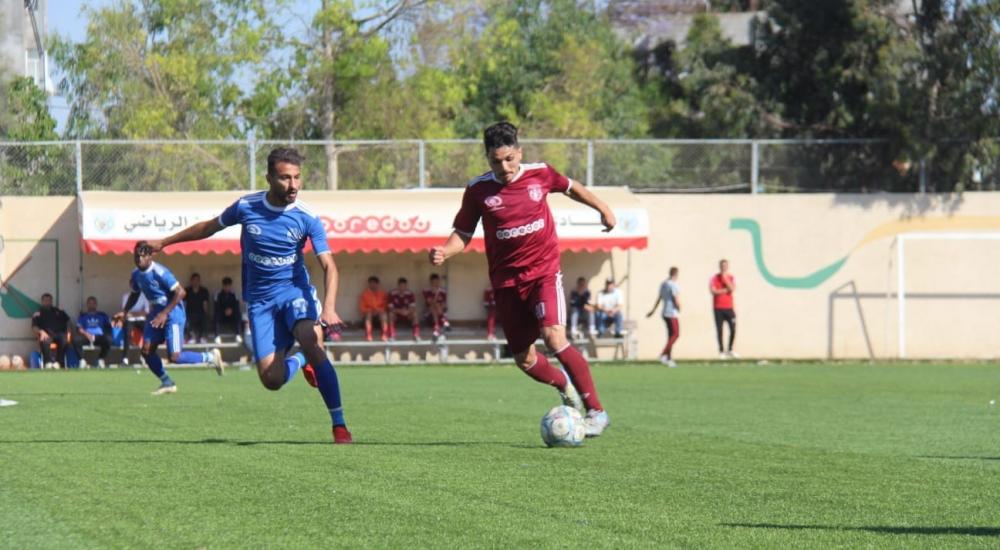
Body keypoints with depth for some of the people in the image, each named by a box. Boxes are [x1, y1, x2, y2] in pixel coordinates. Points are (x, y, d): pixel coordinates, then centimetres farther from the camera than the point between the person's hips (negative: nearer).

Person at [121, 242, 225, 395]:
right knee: (147, 350, -1)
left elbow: (180, 292, -21)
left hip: (172, 313, -8)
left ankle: (211, 357, 7)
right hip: (156, 313, 8)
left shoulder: (159, 272, -21)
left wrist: (165, 313, -21)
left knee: (175, 356, -14)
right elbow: (134, 294, 21)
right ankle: (167, 383, 16)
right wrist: (124, 312, 6)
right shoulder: (136, 274, 3)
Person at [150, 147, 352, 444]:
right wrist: (165, 242, 23)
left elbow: (328, 266, -15)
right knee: (272, 380, -9)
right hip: (260, 300, 2)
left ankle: (339, 425, -22)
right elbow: (209, 227, 14)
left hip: (295, 290, -2)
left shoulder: (307, 218, -11)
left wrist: (329, 308, -32)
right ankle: (299, 360, 30)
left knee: (313, 346, -30)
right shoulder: (246, 207, -5)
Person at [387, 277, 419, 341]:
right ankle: (392, 336, -31)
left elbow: (413, 307, -19)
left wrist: (407, 311, -42)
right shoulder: (392, 293, -19)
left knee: (414, 314, -30)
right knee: (391, 314, -34)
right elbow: (390, 308, -21)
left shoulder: (410, 293, -15)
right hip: (396, 313, -1)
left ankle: (416, 335, -25)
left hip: (407, 313, 1)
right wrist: (400, 311, -39)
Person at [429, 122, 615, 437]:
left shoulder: (539, 174, -4)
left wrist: (603, 208, 12)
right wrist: (444, 252, -17)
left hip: (544, 272, -2)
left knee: (554, 337, -24)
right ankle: (563, 384, 39)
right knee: (524, 360, 5)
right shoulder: (478, 190, -5)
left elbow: (571, 188, 17)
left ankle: (596, 410, -18)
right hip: (507, 281, 2)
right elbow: (463, 233, 2)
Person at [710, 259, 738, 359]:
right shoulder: (714, 278, 2)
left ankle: (730, 350, 12)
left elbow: (732, 289, -10)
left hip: (729, 307, 2)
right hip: (718, 308, -2)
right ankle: (721, 351, 4)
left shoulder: (731, 278, 7)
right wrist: (725, 290, -8)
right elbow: (713, 291, -10)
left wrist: (725, 279, -13)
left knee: (733, 329, -3)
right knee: (719, 330, -2)